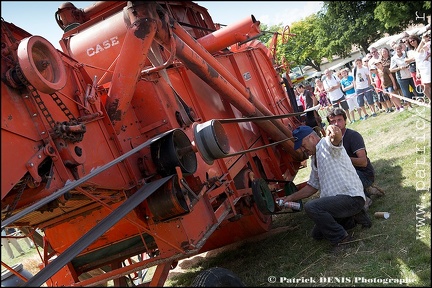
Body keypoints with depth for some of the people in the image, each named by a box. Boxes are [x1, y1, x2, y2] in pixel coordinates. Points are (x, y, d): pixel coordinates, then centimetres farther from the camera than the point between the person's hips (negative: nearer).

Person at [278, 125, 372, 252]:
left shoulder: (327, 144, -12)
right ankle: (354, 218, 17)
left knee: (311, 207, -29)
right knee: (317, 234, 16)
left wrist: (333, 133, -63)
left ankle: (340, 239, -13)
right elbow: (313, 186, 23)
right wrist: (290, 198, 15)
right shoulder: (314, 160, 16)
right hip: (337, 200, 11)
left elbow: (336, 139, -39)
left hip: (352, 197, -10)